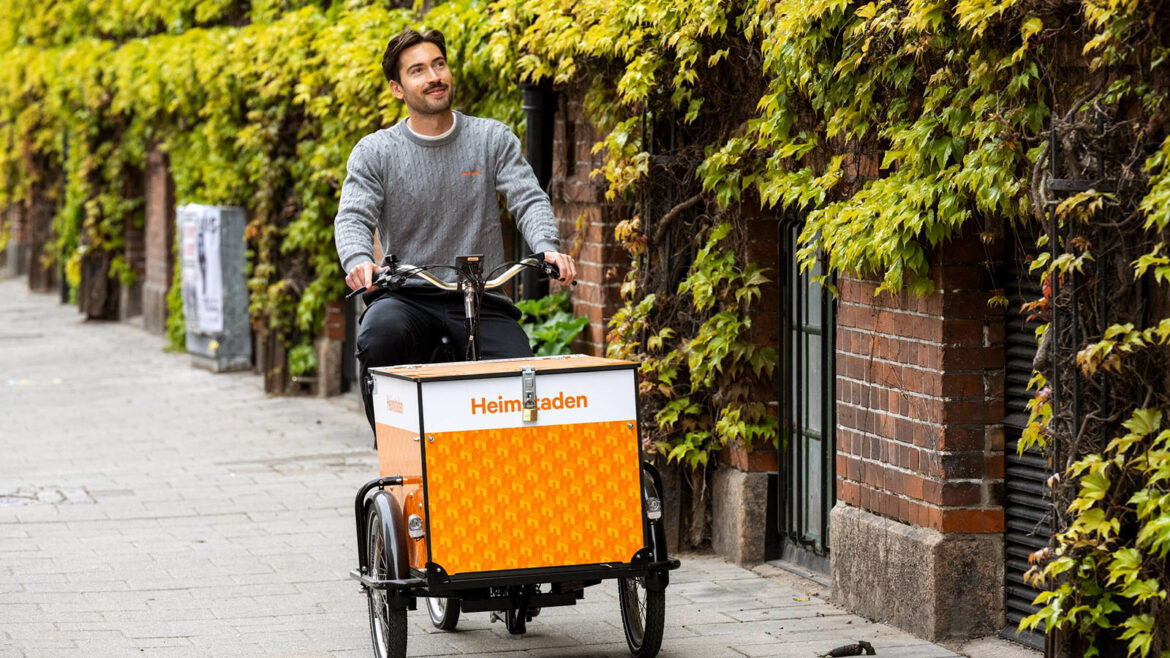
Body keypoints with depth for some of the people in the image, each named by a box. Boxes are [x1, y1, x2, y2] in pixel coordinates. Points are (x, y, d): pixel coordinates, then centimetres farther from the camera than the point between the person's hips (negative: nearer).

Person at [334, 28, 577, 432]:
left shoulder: (493, 139, 7)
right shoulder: (374, 152, 5)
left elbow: (529, 200, -3)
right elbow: (353, 217, -7)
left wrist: (548, 248, -25)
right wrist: (358, 261, -31)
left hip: (482, 298, 1)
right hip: (407, 296, -1)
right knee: (380, 339, -35)